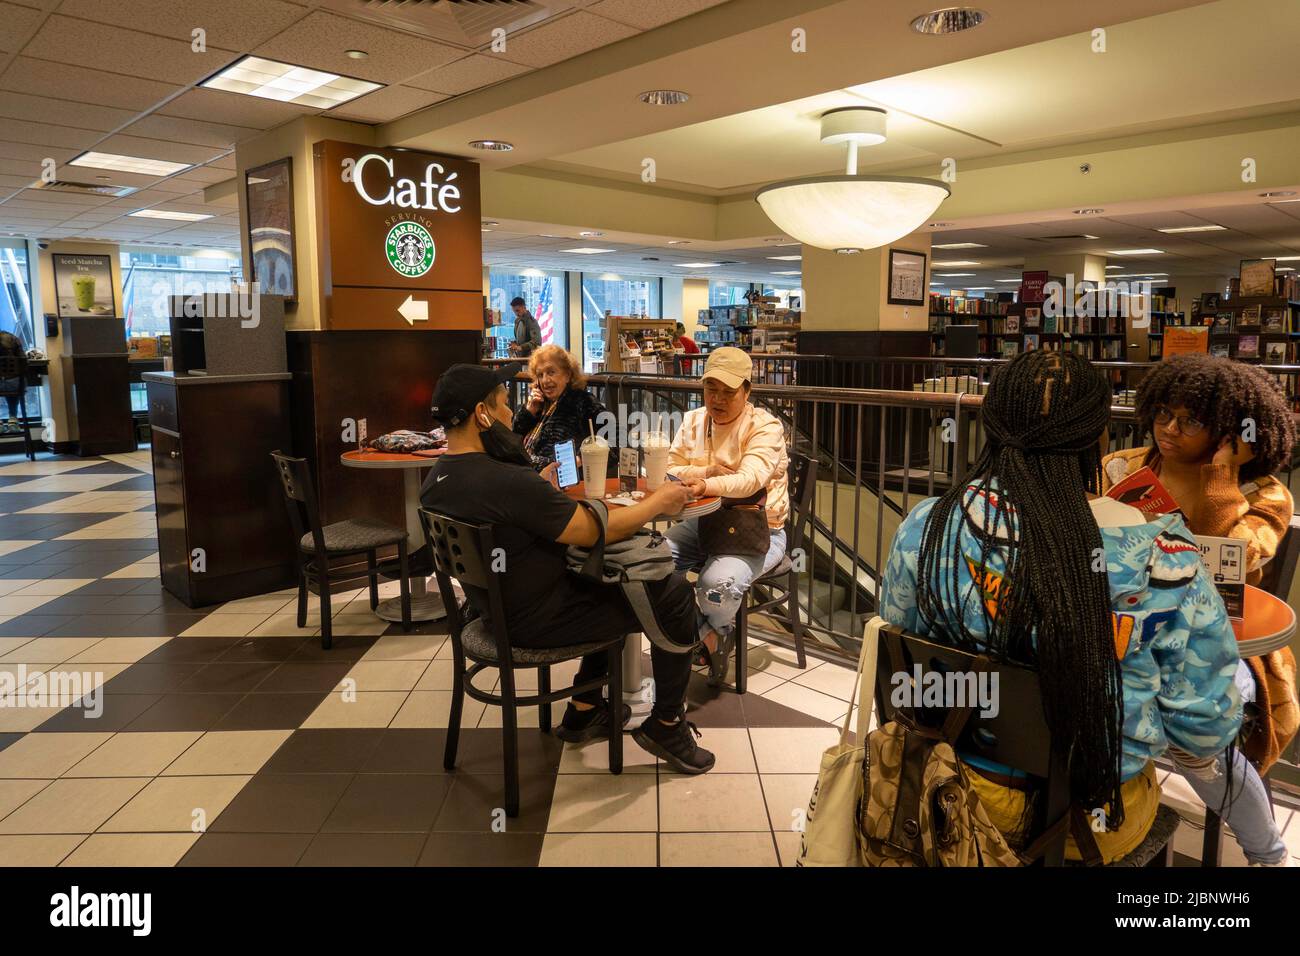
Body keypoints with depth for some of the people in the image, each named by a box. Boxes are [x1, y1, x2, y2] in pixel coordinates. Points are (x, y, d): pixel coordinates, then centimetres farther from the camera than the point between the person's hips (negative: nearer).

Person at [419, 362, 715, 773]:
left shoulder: (434, 482, -3)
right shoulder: (508, 482, -31)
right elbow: (596, 531, -23)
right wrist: (659, 501, -10)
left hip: (496, 609, 9)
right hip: (538, 622, -9)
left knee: (613, 583, 27)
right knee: (675, 593, -2)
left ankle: (583, 711, 31)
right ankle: (666, 724, 15)